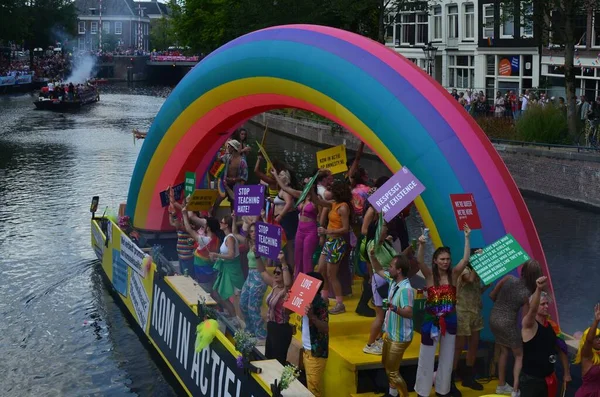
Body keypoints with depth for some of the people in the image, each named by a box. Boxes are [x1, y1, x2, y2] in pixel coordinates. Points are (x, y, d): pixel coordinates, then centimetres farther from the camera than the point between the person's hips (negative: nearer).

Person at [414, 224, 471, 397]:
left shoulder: (453, 274, -1)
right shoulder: (430, 275, -8)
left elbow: (465, 259, -12)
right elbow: (420, 261, -25)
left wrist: (467, 237, -16)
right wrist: (421, 245, -42)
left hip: (449, 320, 3)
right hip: (431, 320, -3)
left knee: (447, 357, 13)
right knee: (426, 357, 4)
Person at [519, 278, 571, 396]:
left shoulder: (552, 325, 7)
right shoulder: (529, 325, -14)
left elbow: (561, 350, 17)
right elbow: (532, 310, -36)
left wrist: (567, 373, 17)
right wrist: (538, 290, -53)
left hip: (549, 379, 7)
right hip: (530, 379, -7)